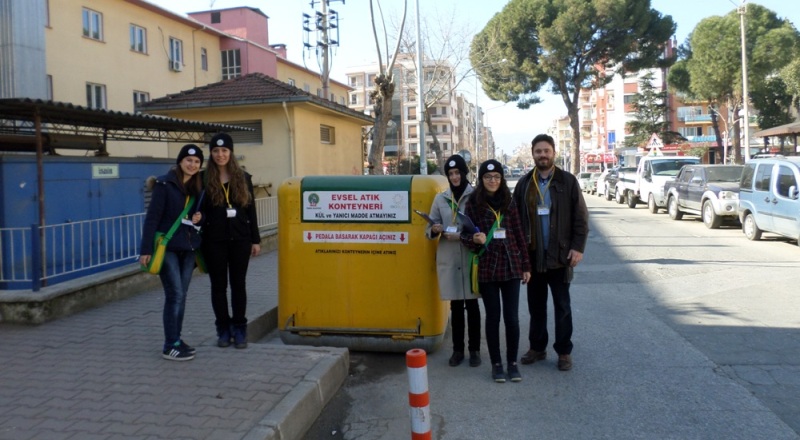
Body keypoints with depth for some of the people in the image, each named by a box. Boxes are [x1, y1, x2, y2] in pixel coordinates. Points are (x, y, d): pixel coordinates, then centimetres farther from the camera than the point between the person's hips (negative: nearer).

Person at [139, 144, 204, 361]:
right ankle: (170, 346, -1)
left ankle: (176, 339, 19)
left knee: (181, 295, 10)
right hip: (167, 247, -6)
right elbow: (152, 217, -11)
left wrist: (198, 218, -4)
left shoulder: (197, 187, 10)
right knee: (175, 295, -8)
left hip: (188, 247, 6)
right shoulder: (165, 184, -8)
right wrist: (146, 249, -16)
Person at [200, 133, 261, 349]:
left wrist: (255, 239, 4)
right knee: (219, 285, 6)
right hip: (214, 240, -1)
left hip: (240, 239, 1)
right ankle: (223, 329, 17)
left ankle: (239, 329, 14)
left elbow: (251, 210, 6)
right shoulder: (204, 179, 1)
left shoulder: (243, 178, 5)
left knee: (238, 284, 6)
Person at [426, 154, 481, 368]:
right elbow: (429, 230, 9)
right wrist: (434, 231, -13)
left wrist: (462, 236, -17)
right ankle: (458, 349, 20)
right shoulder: (440, 198, 7)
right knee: (455, 306, 10)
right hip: (448, 260, 3)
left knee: (472, 305, 6)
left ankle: (474, 349, 17)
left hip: (471, 258, -2)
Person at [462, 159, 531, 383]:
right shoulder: (474, 203, -2)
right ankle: (496, 363, 20)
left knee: (512, 316, 4)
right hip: (487, 267, -1)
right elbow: (466, 234, 1)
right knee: (493, 316, 7)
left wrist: (526, 265, 6)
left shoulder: (509, 202, 4)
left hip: (510, 265, 1)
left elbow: (519, 234, 7)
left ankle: (512, 362, 20)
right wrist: (475, 239, -23)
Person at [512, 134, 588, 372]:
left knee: (562, 306, 7)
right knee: (536, 305, 13)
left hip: (560, 255, -3)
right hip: (532, 255, 3)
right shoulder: (524, 184, 5)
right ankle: (537, 347, 26)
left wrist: (578, 247, -11)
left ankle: (564, 352, 17)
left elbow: (580, 217, -4)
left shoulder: (568, 181, -2)